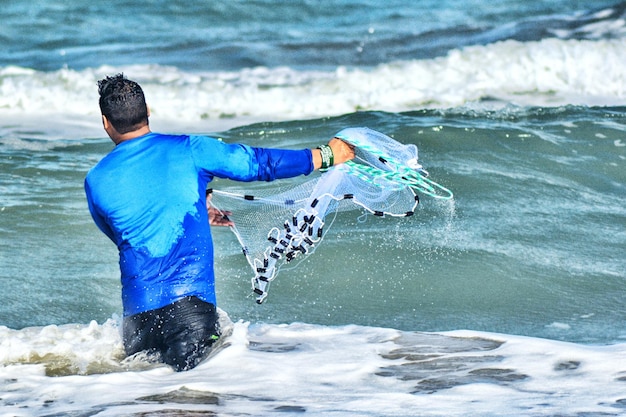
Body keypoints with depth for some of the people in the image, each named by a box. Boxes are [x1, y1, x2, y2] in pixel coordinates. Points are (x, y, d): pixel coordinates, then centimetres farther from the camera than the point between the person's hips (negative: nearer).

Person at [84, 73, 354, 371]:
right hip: (192, 295, -2)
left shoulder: (96, 181, 6)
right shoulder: (189, 150, 0)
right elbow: (256, 162, 9)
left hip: (137, 304, 2)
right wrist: (326, 156, 21)